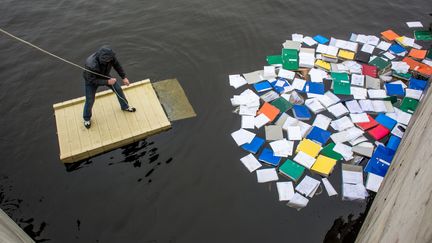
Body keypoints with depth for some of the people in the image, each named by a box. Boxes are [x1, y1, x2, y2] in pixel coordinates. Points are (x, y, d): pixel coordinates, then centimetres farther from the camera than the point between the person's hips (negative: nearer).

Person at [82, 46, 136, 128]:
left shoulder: (110, 56, -31)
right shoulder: (90, 65, -45)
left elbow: (117, 65, -11)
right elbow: (92, 80, -33)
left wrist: (124, 77, -13)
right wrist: (107, 82, -39)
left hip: (105, 76, 5)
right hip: (92, 80, -4)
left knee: (118, 89, 11)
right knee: (90, 101, 5)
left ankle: (125, 106, 40)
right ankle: (87, 118, 34)